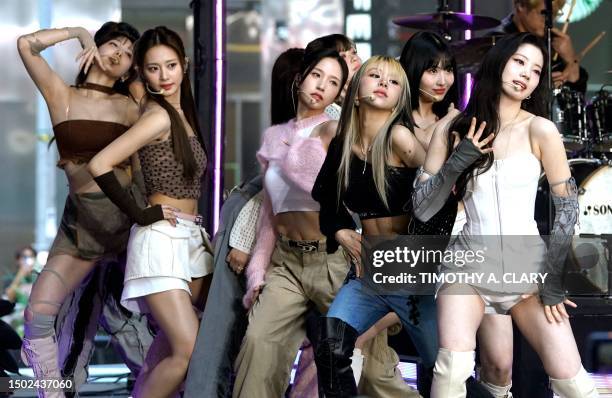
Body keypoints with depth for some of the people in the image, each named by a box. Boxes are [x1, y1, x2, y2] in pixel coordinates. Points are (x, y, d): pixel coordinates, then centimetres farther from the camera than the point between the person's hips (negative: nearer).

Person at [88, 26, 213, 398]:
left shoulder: (181, 114, 12)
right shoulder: (158, 116, -13)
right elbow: (100, 165, -22)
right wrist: (139, 214, -14)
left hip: (191, 238, 9)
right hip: (162, 238, -9)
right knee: (189, 350, -15)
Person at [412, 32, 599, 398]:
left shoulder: (539, 130, -5)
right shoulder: (453, 131, 2)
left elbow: (568, 206, 0)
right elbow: (422, 210, 2)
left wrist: (553, 277, -2)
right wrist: (456, 162, -12)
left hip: (529, 267, 0)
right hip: (469, 266, 0)